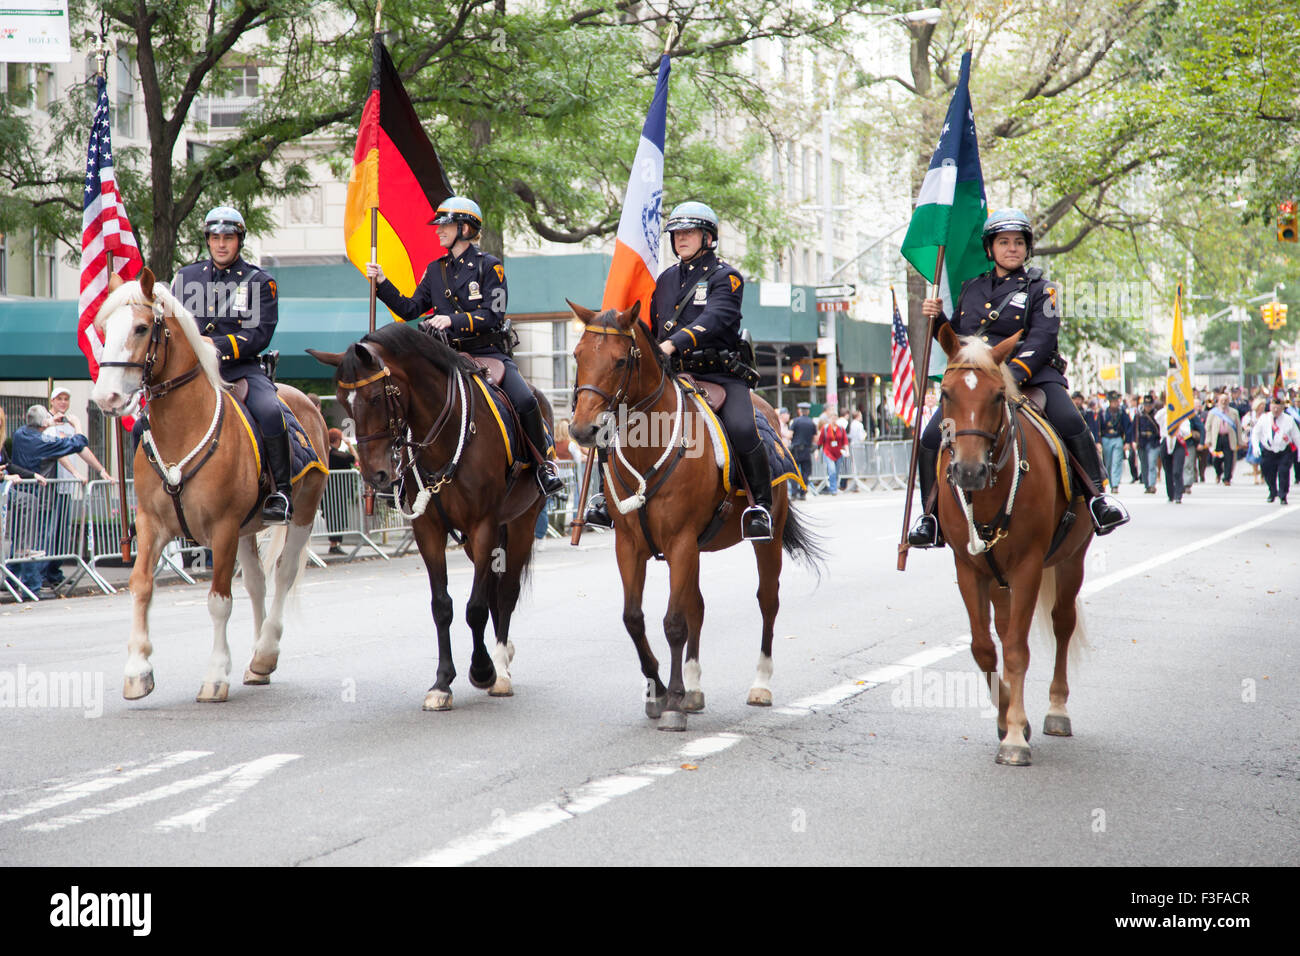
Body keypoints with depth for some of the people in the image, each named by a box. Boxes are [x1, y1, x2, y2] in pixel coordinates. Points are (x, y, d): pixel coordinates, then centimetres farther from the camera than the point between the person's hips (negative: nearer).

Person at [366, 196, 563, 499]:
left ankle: (545, 464, -5)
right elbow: (410, 310, 16)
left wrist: (452, 321, -24)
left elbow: (493, 315, -12)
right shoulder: (436, 270, 14)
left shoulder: (489, 266, -2)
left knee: (525, 401, -24)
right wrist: (382, 283, 5)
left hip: (489, 352, -4)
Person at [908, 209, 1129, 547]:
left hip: (1032, 375, -3)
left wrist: (1013, 374, -26)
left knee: (1071, 423, -28)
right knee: (931, 438, -12)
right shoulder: (971, 290, 18)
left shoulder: (1040, 289, 4)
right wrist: (937, 319, 6)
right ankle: (932, 517, 3)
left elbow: (1042, 340, -11)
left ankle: (1096, 495, -11)